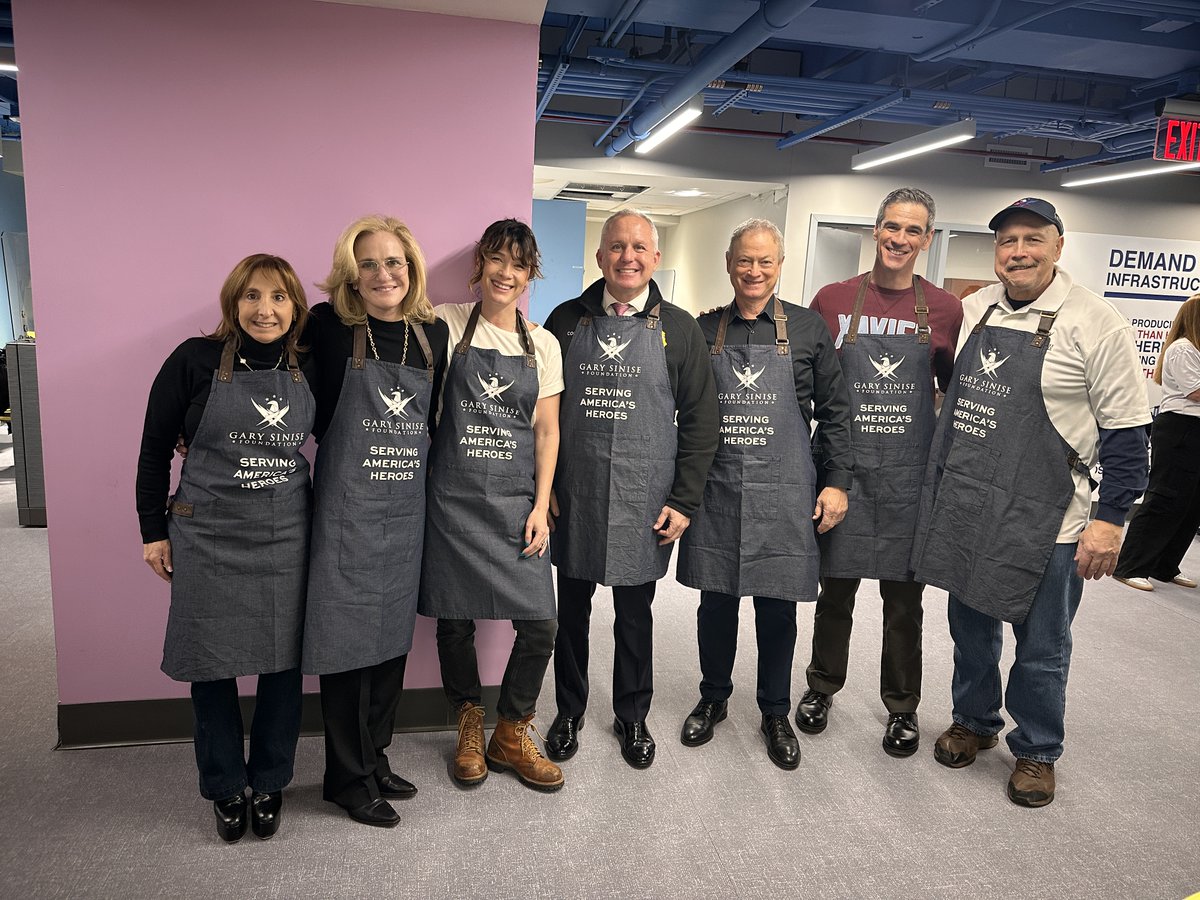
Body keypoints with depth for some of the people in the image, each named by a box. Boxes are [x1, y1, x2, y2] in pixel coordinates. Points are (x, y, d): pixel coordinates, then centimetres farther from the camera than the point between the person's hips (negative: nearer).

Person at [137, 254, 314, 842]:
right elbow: (155, 447, 0)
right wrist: (154, 530, 1)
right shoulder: (195, 360, -6)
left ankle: (270, 783, 28)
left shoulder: (309, 370, 3)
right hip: (208, 538, -2)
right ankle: (225, 788, 29)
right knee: (212, 663, 8)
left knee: (284, 662, 7)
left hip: (288, 538, 2)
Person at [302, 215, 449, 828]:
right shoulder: (328, 327, -9)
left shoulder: (433, 333, 4)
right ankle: (350, 779, 24)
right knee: (347, 642, 5)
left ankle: (375, 757, 35)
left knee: (393, 638, 15)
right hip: (346, 511, -4)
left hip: (406, 512, 5)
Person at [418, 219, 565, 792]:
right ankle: (469, 729, 32)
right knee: (455, 620, 8)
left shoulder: (543, 346, 8)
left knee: (540, 625, -1)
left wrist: (541, 506, 0)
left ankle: (511, 735, 22)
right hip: (453, 497, -1)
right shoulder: (448, 324, 2)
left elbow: (546, 432, 7)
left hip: (517, 501, 2)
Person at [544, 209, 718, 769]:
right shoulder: (567, 321, 4)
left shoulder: (679, 329, 1)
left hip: (644, 502, -1)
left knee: (635, 615, 13)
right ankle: (569, 712, 34)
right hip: (572, 497, 1)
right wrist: (544, 485, -1)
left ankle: (632, 717, 33)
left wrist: (684, 500, -5)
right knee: (571, 610, 14)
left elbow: (700, 420, 0)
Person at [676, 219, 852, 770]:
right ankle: (713, 699, 32)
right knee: (716, 601, 11)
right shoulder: (704, 330, 6)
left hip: (782, 493, -1)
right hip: (715, 489, 1)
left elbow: (833, 412, 4)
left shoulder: (808, 329, 3)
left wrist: (837, 481, -2)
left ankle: (775, 713, 28)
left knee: (777, 606, 9)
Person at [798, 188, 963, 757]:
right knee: (836, 589, 11)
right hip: (844, 468, 0)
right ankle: (821, 688, 33)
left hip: (910, 474, 1)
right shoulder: (833, 301, 0)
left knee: (904, 598, 11)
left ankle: (902, 706, 30)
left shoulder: (945, 310, 2)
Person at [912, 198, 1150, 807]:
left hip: (1044, 525, -4)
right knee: (971, 629, 20)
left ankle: (1036, 751, 33)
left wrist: (1109, 520, -12)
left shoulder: (1096, 323, -11)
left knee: (1041, 651, 11)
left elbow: (1126, 433, -9)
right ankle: (974, 722, 41)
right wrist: (936, 489, 14)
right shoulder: (971, 311, 5)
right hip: (961, 508, 5)